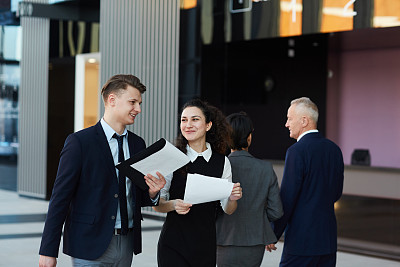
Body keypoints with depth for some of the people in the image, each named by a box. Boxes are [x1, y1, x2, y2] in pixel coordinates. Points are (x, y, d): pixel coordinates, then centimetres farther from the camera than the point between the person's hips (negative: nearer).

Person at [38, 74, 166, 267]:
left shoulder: (138, 144, 11)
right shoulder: (79, 142, -8)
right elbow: (60, 197, -10)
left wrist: (151, 193, -7)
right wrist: (48, 251, -12)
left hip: (127, 244, 6)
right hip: (90, 247, -6)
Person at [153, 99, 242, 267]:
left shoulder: (222, 162, 3)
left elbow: (228, 210, 9)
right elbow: (156, 204, -2)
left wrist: (233, 199, -11)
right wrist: (173, 205, -22)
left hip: (206, 246, 3)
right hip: (173, 245, -3)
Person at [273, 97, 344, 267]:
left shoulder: (297, 151, -14)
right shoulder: (334, 149, 9)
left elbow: (287, 199, -15)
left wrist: (273, 235, -7)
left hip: (302, 239, -7)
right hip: (329, 239, 7)